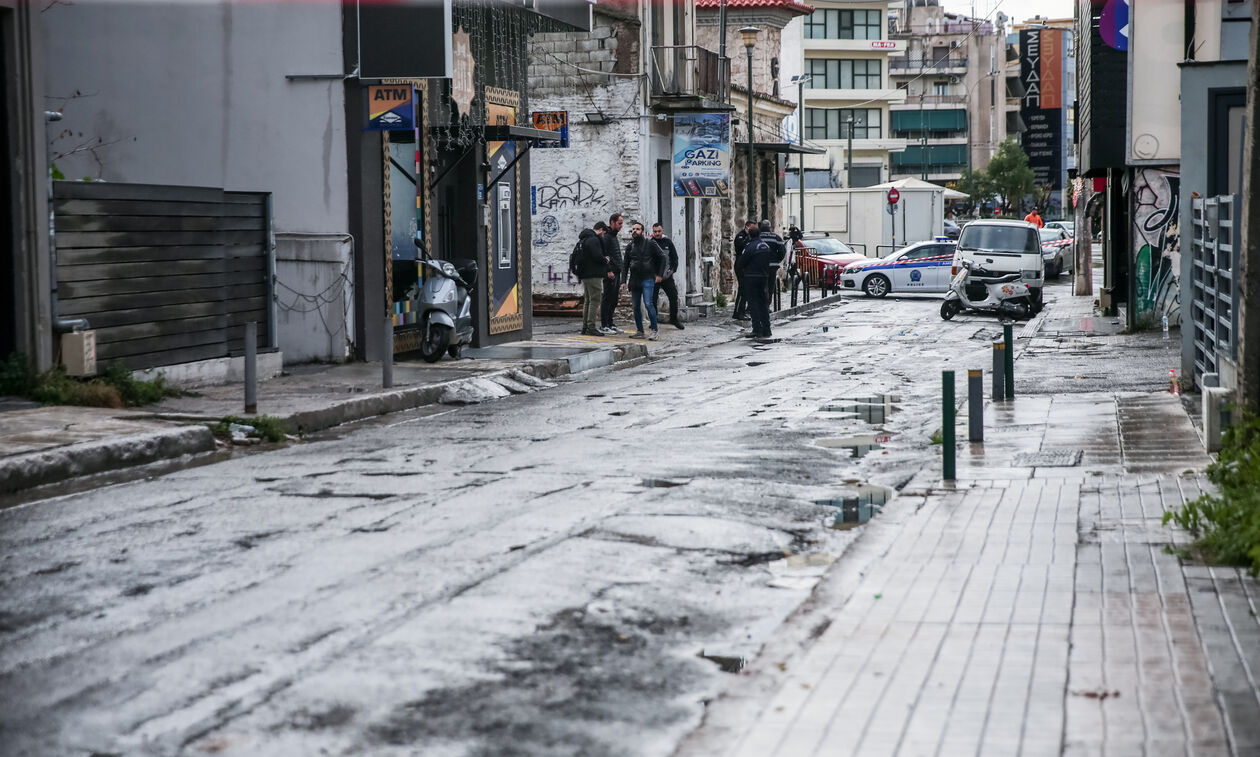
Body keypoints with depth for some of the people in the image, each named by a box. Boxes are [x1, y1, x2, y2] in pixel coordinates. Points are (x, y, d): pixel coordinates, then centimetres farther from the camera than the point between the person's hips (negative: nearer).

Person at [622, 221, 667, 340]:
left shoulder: (650, 244, 0)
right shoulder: (630, 246, 11)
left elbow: (662, 257, 3)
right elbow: (625, 264, 15)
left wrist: (660, 275, -3)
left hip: (647, 279, -5)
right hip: (634, 280, 5)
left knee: (648, 303, -16)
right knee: (636, 307, 5)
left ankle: (654, 330, -10)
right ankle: (639, 331, 13)